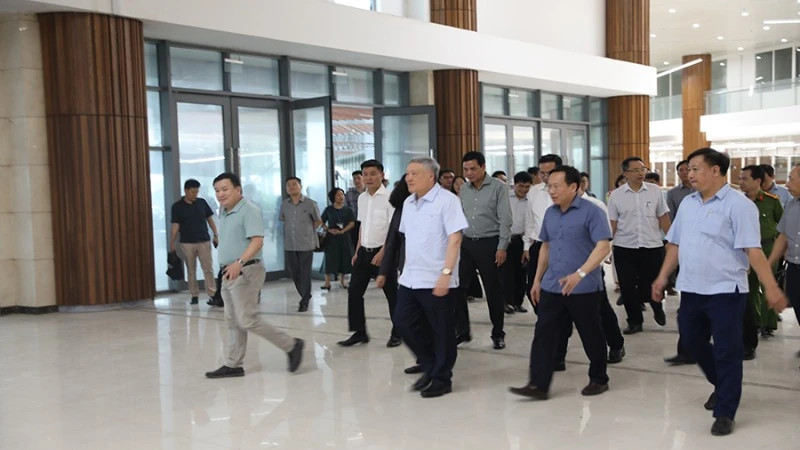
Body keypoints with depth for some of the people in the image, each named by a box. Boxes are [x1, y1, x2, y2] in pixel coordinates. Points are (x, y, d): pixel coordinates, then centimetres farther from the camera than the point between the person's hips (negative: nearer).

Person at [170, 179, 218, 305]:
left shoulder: (202, 202, 3)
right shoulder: (177, 206, -3)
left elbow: (210, 219, 10)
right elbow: (175, 226, -4)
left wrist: (216, 235, 3)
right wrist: (172, 244, -8)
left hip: (204, 241, 1)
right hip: (187, 243, -1)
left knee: (208, 269, -2)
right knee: (191, 271, 6)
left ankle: (213, 294, -1)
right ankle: (194, 295, 15)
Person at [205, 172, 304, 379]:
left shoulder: (249, 210, -14)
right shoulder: (223, 212, 14)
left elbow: (257, 241, -25)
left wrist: (239, 263, -37)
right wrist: (228, 268, 17)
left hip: (245, 272, -9)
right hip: (229, 274, 9)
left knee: (247, 319, -10)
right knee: (233, 322, 11)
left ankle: (291, 345, 0)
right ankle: (232, 364, 18)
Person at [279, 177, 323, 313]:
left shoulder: (310, 204, -6)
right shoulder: (284, 205, 4)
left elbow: (318, 221, 6)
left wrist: (308, 232, 9)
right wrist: (291, 232, 11)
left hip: (306, 245, -4)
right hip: (289, 246, 4)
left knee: (305, 274, -1)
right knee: (294, 274, 11)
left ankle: (304, 302, 8)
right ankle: (305, 295, 31)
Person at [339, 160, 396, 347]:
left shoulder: (388, 198, -12)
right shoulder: (362, 198, 9)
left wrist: (382, 253, -20)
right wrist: (357, 251, 13)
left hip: (381, 252, -7)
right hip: (364, 251, 7)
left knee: (391, 293, 5)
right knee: (354, 291, 6)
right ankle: (359, 332, 16)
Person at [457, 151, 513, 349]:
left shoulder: (498, 187, -6)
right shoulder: (464, 189, 10)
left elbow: (505, 219, -10)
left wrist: (502, 247, -14)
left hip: (489, 244, -5)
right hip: (466, 244, 5)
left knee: (493, 291, 5)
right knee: (458, 287, 0)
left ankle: (498, 334, 19)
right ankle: (462, 330, 13)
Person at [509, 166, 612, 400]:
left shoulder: (591, 211, -11)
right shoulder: (550, 213, 10)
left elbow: (603, 246, -19)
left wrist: (580, 273, -30)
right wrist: (538, 279, 16)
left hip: (584, 289, -6)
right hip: (552, 287, 6)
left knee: (591, 337, 9)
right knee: (544, 334, 0)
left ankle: (599, 379, 28)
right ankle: (538, 384, 3)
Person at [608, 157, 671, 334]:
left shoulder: (655, 191, 1)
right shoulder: (616, 195, 0)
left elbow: (663, 218, 6)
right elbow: (612, 224, 3)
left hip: (653, 247, 0)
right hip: (624, 248, 0)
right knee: (628, 287, 4)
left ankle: (657, 309, 38)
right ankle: (634, 321, 22)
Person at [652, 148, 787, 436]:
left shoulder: (738, 204, -11)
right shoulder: (687, 203, 9)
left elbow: (753, 249, -18)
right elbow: (675, 244, 15)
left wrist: (771, 287, -23)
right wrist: (662, 277, 12)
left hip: (725, 290, -7)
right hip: (691, 289, 7)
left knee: (727, 352, 1)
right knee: (693, 342, 17)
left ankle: (725, 413, 13)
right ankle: (722, 385, 42)